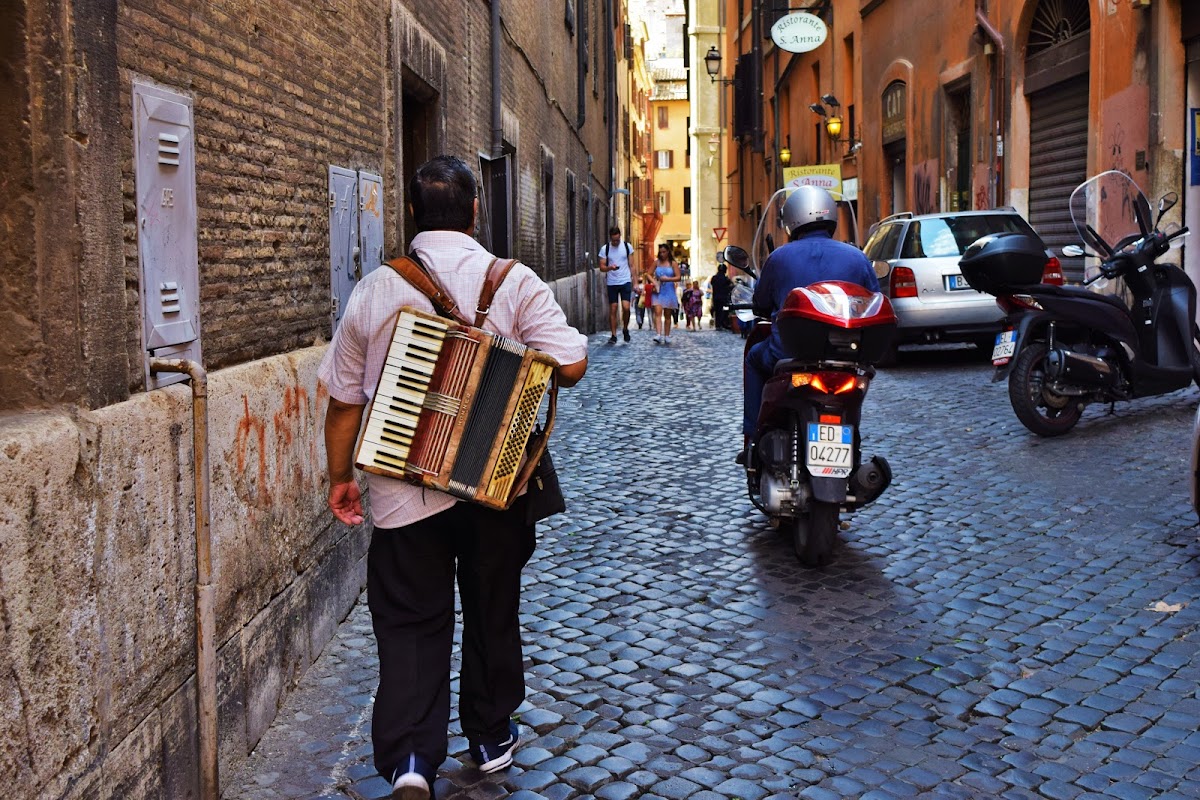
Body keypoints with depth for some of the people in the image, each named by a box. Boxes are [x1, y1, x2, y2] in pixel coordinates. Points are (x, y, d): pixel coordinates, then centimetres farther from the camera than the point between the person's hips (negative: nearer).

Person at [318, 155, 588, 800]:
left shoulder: (373, 290, -1)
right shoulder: (514, 282, -7)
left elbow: (344, 398, 4)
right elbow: (571, 365, -15)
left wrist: (340, 476, 16)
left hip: (403, 492, 0)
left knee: (409, 624, 7)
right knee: (492, 613, 17)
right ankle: (491, 739, 32)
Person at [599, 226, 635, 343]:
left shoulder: (627, 246, 0)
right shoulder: (605, 249, -1)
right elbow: (602, 267, -1)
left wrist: (635, 281, 1)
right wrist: (610, 267, -23)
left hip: (626, 282, -1)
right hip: (612, 283, 1)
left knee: (626, 307, -11)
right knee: (612, 309, 1)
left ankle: (625, 329, 14)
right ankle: (613, 335, 9)